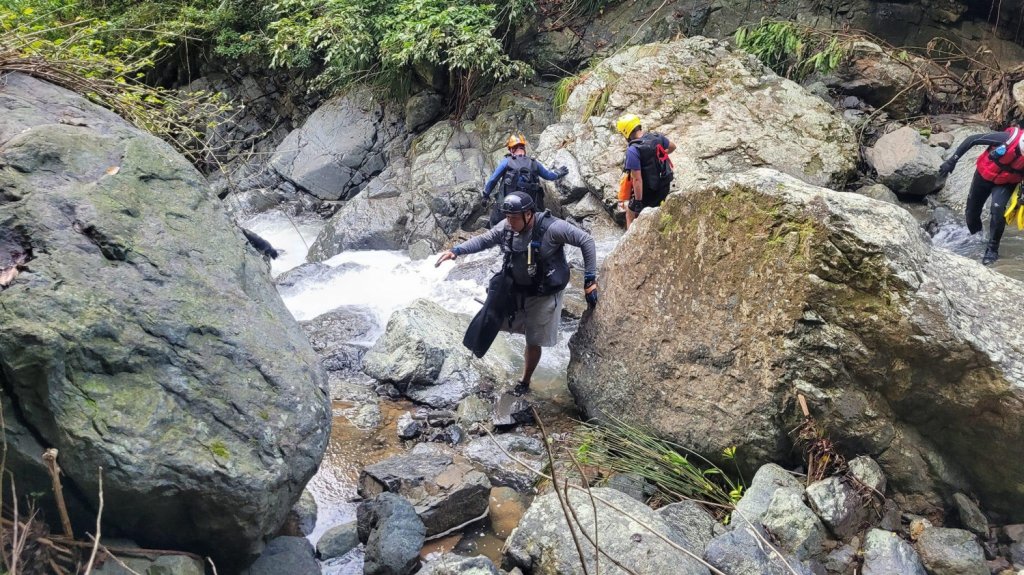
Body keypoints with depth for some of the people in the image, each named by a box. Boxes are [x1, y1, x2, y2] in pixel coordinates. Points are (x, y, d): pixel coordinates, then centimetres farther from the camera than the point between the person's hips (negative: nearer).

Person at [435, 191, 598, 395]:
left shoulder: (551, 227, -28)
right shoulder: (506, 227, -12)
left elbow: (586, 241, -21)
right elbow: (483, 240, 3)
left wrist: (590, 280, -21)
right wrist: (456, 251, -12)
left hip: (544, 295, -5)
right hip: (515, 290, 5)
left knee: (533, 342, 10)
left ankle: (525, 382, 33)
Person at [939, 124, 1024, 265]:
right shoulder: (1008, 138, -33)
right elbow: (972, 140, -22)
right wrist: (952, 160, -20)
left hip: (1006, 184, 0)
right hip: (984, 175, 0)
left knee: (997, 209, -25)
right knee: (972, 211, 11)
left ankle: (992, 248, -10)